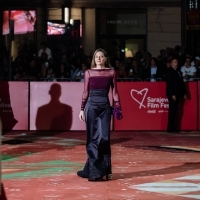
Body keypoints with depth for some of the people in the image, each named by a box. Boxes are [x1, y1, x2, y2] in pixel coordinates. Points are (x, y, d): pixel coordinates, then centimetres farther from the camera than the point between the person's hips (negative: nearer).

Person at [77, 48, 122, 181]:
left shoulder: (111, 72, 4)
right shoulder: (89, 73, 4)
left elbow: (114, 92, 4)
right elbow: (86, 92, 6)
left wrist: (118, 108, -2)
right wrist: (82, 109, 4)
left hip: (105, 106, 0)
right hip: (91, 106, 0)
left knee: (104, 137, -4)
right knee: (93, 138, 1)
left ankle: (103, 169, 6)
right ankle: (94, 169, 7)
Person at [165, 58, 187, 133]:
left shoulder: (178, 71, 19)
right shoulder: (169, 71, -6)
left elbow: (182, 82, 19)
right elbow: (169, 84, -12)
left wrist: (184, 93, 12)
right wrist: (172, 94, -18)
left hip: (178, 94, 7)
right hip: (172, 94, -7)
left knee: (174, 111, 7)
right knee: (172, 111, -7)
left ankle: (173, 127, 10)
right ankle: (170, 128, -5)